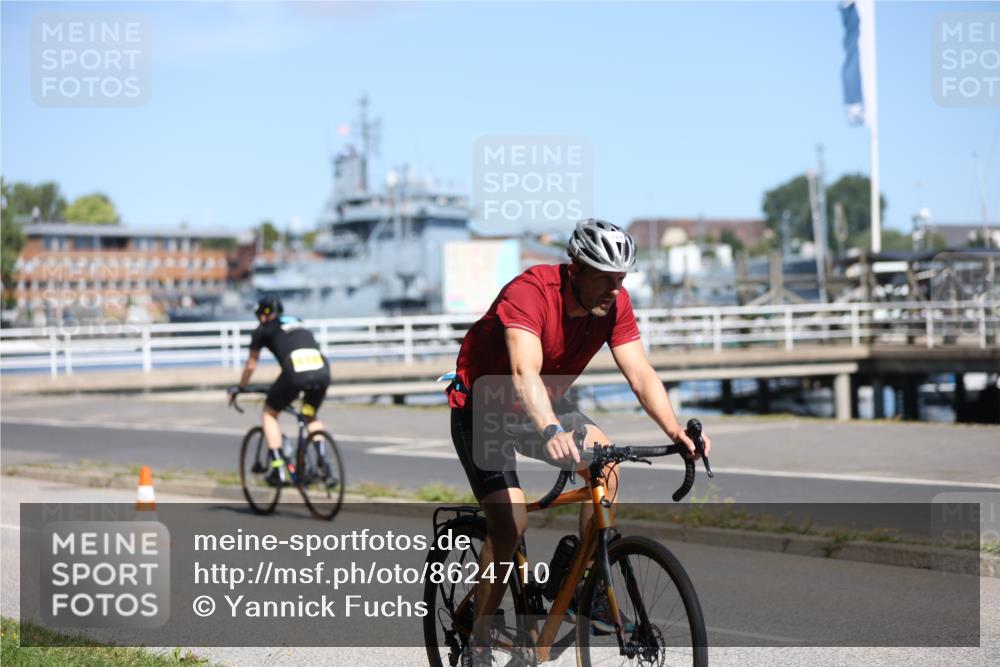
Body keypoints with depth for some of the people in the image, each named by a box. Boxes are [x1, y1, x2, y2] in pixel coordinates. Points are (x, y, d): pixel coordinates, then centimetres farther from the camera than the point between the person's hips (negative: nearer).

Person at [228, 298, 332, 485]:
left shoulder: (263, 330, 21)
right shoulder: (298, 323, 34)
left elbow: (251, 366, 29)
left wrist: (239, 388, 46)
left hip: (295, 373, -4)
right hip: (322, 371, 4)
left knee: (269, 413, 20)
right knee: (311, 417, 29)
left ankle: (278, 469, 12)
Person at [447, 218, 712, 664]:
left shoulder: (614, 304, -13)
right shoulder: (531, 292, -32)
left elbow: (640, 374, -18)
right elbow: (525, 373, -46)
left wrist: (676, 432, -34)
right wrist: (551, 433, -63)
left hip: (544, 405, 6)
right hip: (481, 407, -6)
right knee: (510, 523, -19)